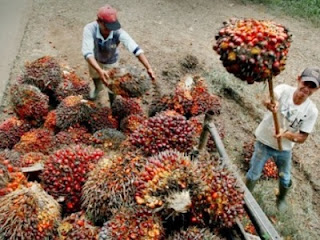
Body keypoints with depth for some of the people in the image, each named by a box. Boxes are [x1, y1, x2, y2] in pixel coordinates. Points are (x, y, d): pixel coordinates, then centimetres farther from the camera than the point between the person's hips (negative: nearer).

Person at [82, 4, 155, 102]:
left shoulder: (118, 32, -39)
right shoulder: (89, 29, -40)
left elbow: (136, 49, -44)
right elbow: (87, 53, -49)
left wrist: (149, 68, -56)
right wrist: (100, 71, -65)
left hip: (111, 62, -1)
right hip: (95, 60, 1)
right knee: (95, 77, 31)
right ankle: (98, 87, 68)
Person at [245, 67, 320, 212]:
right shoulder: (283, 90, -24)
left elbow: (302, 138, -15)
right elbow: (269, 99, -45)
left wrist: (286, 134, -34)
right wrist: (268, 103, -69)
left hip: (284, 149, 2)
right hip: (264, 142, -2)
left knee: (285, 178, 23)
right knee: (254, 174, 15)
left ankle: (281, 198, 55)